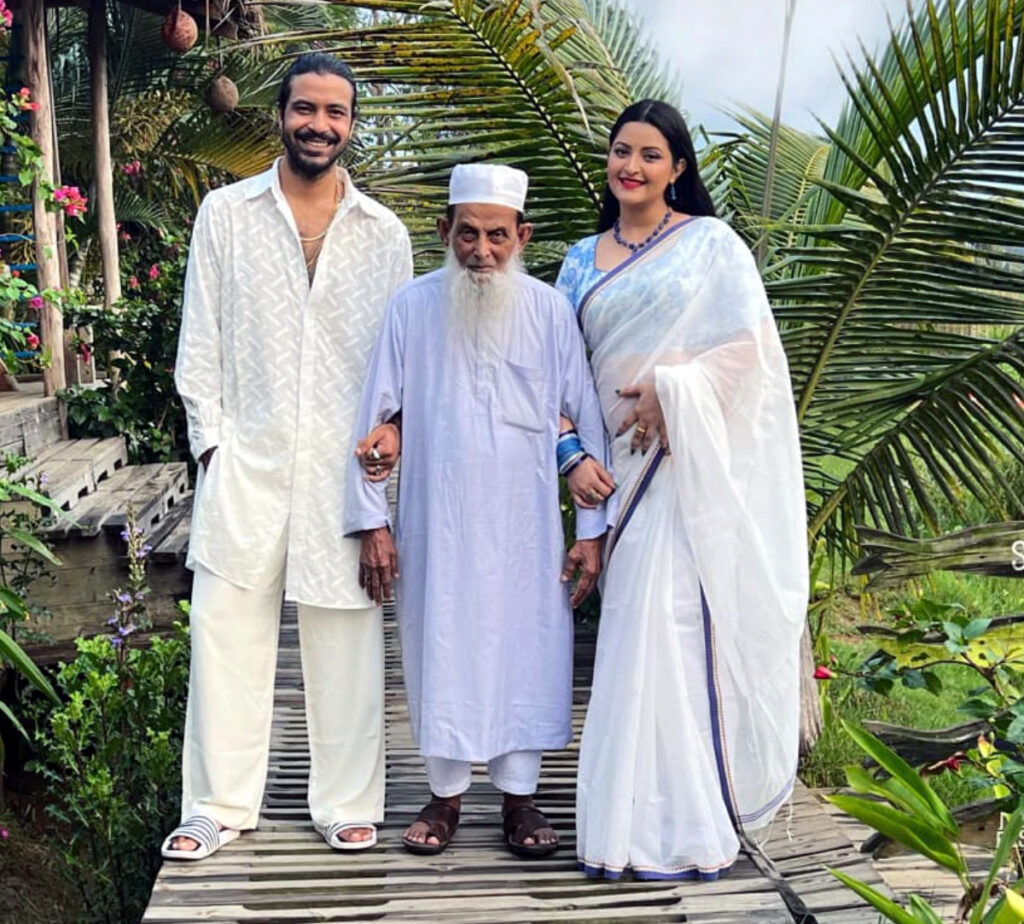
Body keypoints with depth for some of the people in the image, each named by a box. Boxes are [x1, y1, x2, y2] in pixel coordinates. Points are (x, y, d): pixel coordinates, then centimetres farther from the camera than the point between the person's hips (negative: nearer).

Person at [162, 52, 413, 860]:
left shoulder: (384, 233, 10)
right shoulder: (225, 214, 8)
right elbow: (200, 340, 6)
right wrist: (213, 440, -1)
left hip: (347, 463, 0)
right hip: (246, 458, 0)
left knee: (346, 634, 3)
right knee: (226, 626, 0)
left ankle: (347, 803, 15)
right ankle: (220, 804, 12)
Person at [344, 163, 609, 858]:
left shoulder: (551, 311, -1)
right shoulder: (413, 307, -2)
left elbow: (587, 422, 2)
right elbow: (375, 417, 1)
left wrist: (593, 529, -1)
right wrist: (371, 521, -3)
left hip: (524, 524, 0)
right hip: (436, 522, 0)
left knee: (525, 650, 5)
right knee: (441, 650, 7)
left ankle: (520, 796, 21)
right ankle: (446, 794, 24)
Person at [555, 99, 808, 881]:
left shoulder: (711, 243, 4)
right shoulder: (583, 262, 16)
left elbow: (749, 341, -5)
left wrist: (672, 395, -12)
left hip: (696, 457, -4)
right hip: (623, 462, 4)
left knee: (677, 626, -10)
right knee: (635, 631, 2)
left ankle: (683, 822, -2)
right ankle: (638, 817, 11)